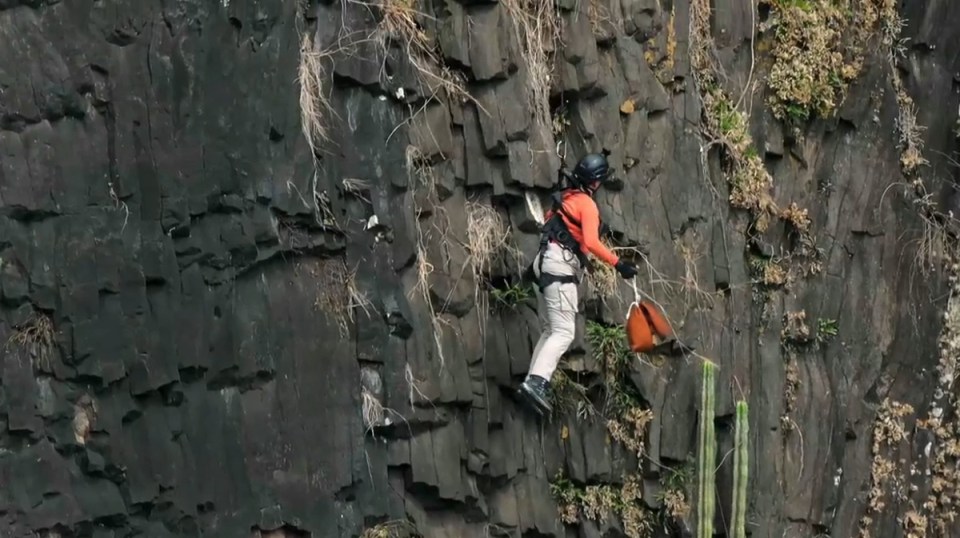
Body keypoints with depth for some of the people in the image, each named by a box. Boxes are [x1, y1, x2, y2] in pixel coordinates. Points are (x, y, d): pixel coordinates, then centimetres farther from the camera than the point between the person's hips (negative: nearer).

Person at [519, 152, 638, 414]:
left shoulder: (564, 197, 17)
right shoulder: (587, 204, -7)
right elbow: (592, 242, -20)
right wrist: (618, 263, -18)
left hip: (544, 263, 9)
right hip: (561, 266, -9)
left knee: (550, 331, 14)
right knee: (564, 333, -14)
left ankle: (533, 380, 8)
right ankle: (537, 381, -29)